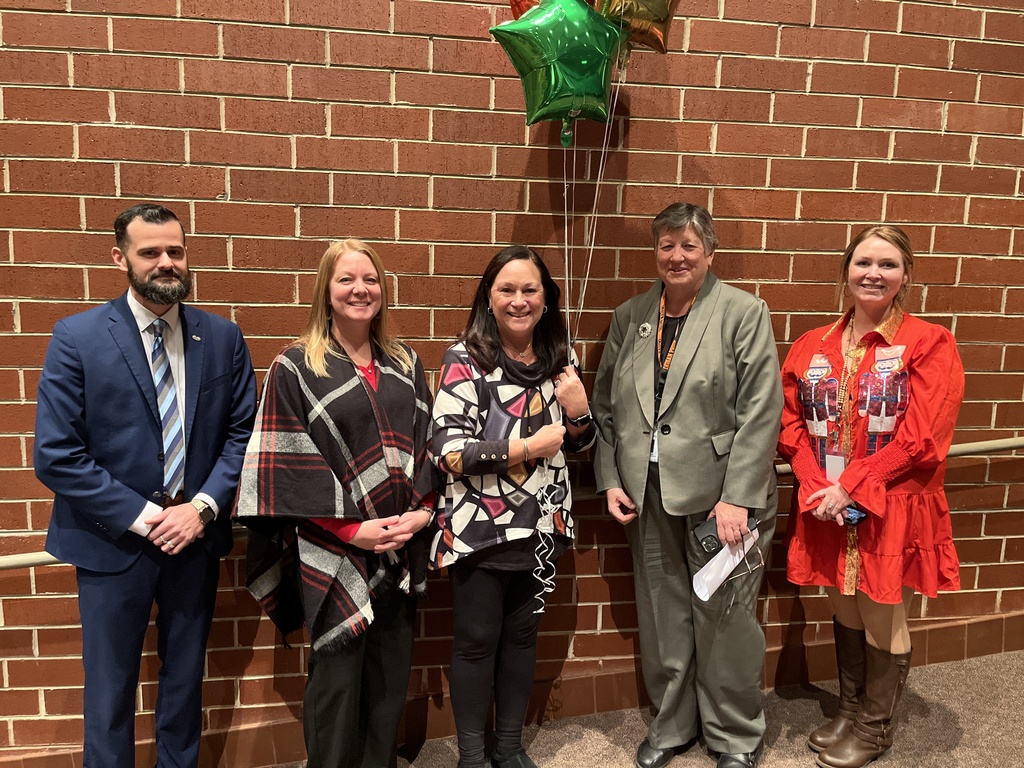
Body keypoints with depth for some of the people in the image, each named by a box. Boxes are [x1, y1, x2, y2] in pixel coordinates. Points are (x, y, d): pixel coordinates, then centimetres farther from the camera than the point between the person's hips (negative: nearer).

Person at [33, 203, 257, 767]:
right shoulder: (77, 337, -9)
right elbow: (55, 456, -11)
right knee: (109, 692, 14)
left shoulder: (223, 337, 0)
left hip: (195, 536, 3)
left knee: (185, 681, 19)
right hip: (113, 541, -2)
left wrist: (204, 506, -12)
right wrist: (141, 517, -15)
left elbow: (243, 431, 1)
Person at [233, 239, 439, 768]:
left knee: (391, 680, 13)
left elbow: (427, 442, 10)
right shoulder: (295, 368, -4)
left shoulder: (405, 365, 10)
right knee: (337, 681, 5)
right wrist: (352, 528, -15)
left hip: (402, 548, 4)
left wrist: (422, 509, -6)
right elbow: (285, 463, -9)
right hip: (332, 553, -4)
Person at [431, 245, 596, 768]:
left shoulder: (559, 359, 4)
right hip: (479, 528, -5)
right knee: (477, 640, 8)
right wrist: (528, 448, -19)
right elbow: (449, 452, -18)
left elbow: (578, 443, 12)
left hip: (540, 526, 5)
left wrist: (579, 410, -9)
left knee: (522, 635, 17)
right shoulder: (466, 361, -12)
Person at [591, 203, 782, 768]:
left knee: (723, 621, 7)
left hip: (720, 496, -4)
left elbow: (760, 413, -10)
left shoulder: (744, 313, -4)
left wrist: (737, 497, -15)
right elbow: (605, 405, 11)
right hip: (648, 499, 4)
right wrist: (610, 480, 3)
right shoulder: (629, 316, 9)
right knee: (661, 621, 14)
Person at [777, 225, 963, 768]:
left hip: (891, 511, -4)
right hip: (827, 511, 4)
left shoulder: (929, 344, -8)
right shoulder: (812, 347, 5)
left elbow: (921, 437, -15)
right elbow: (793, 424, 3)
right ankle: (849, 711, 39)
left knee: (883, 621, 10)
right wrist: (816, 489, -10)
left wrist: (850, 488, -17)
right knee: (844, 612, 18)